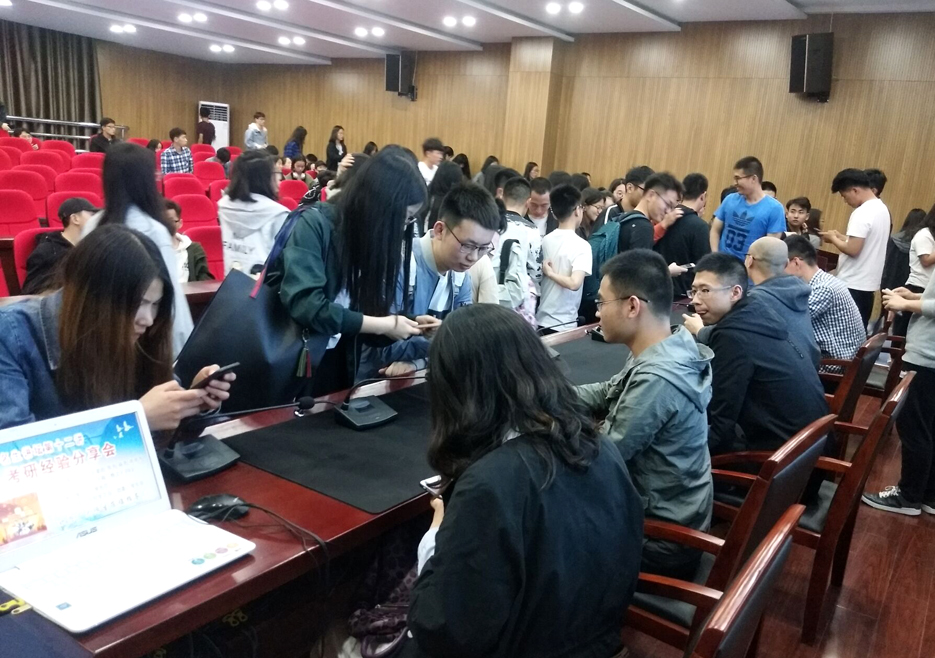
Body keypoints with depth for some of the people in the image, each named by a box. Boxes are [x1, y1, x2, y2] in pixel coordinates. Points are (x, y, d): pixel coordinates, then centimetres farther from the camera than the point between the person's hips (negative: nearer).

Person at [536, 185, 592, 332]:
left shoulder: (545, 240, 4)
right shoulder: (581, 245, -14)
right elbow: (574, 284, -26)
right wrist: (550, 272, -14)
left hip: (541, 320, 6)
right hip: (564, 325, -6)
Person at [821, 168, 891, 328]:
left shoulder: (862, 213, -18)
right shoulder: (882, 209, 12)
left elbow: (853, 250, -22)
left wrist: (833, 238, -6)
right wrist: (841, 237, 13)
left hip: (852, 285, -9)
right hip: (869, 283, 9)